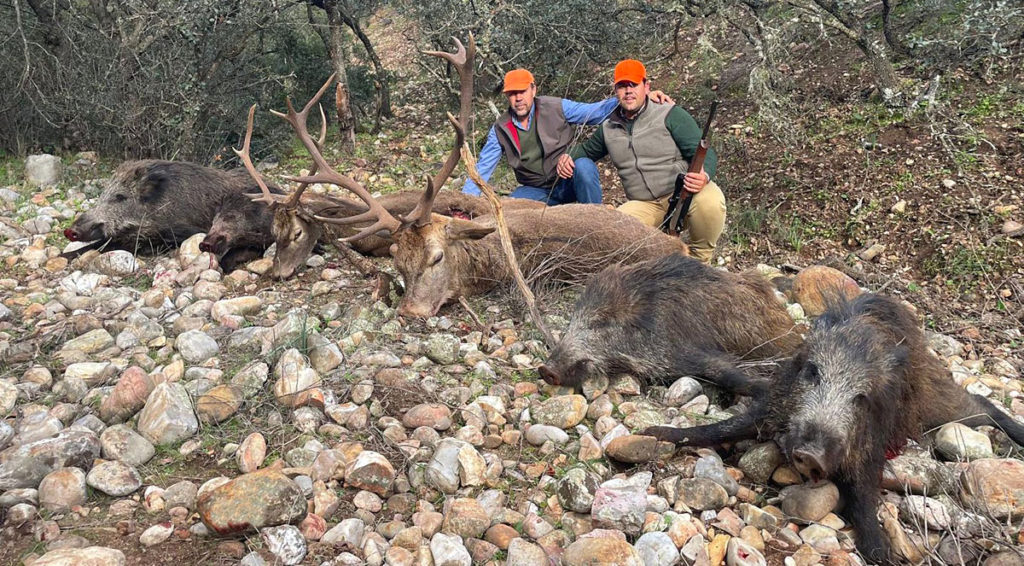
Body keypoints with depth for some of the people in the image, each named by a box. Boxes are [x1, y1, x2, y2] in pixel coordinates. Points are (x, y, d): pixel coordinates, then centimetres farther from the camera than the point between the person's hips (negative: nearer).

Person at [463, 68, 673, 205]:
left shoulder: (557, 108, -7)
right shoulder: (500, 129, 0)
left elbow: (597, 111, -10)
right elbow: (482, 169, 2)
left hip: (570, 182, -2)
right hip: (538, 191, 2)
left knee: (584, 166, -35)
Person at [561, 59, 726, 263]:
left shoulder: (671, 115, -4)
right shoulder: (608, 128, 12)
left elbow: (705, 153, -9)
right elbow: (587, 150, 32)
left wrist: (704, 175, -33)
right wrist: (568, 157, 8)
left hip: (682, 193, -3)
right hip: (644, 205, 3)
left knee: (710, 201, -38)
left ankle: (700, 258, -7)